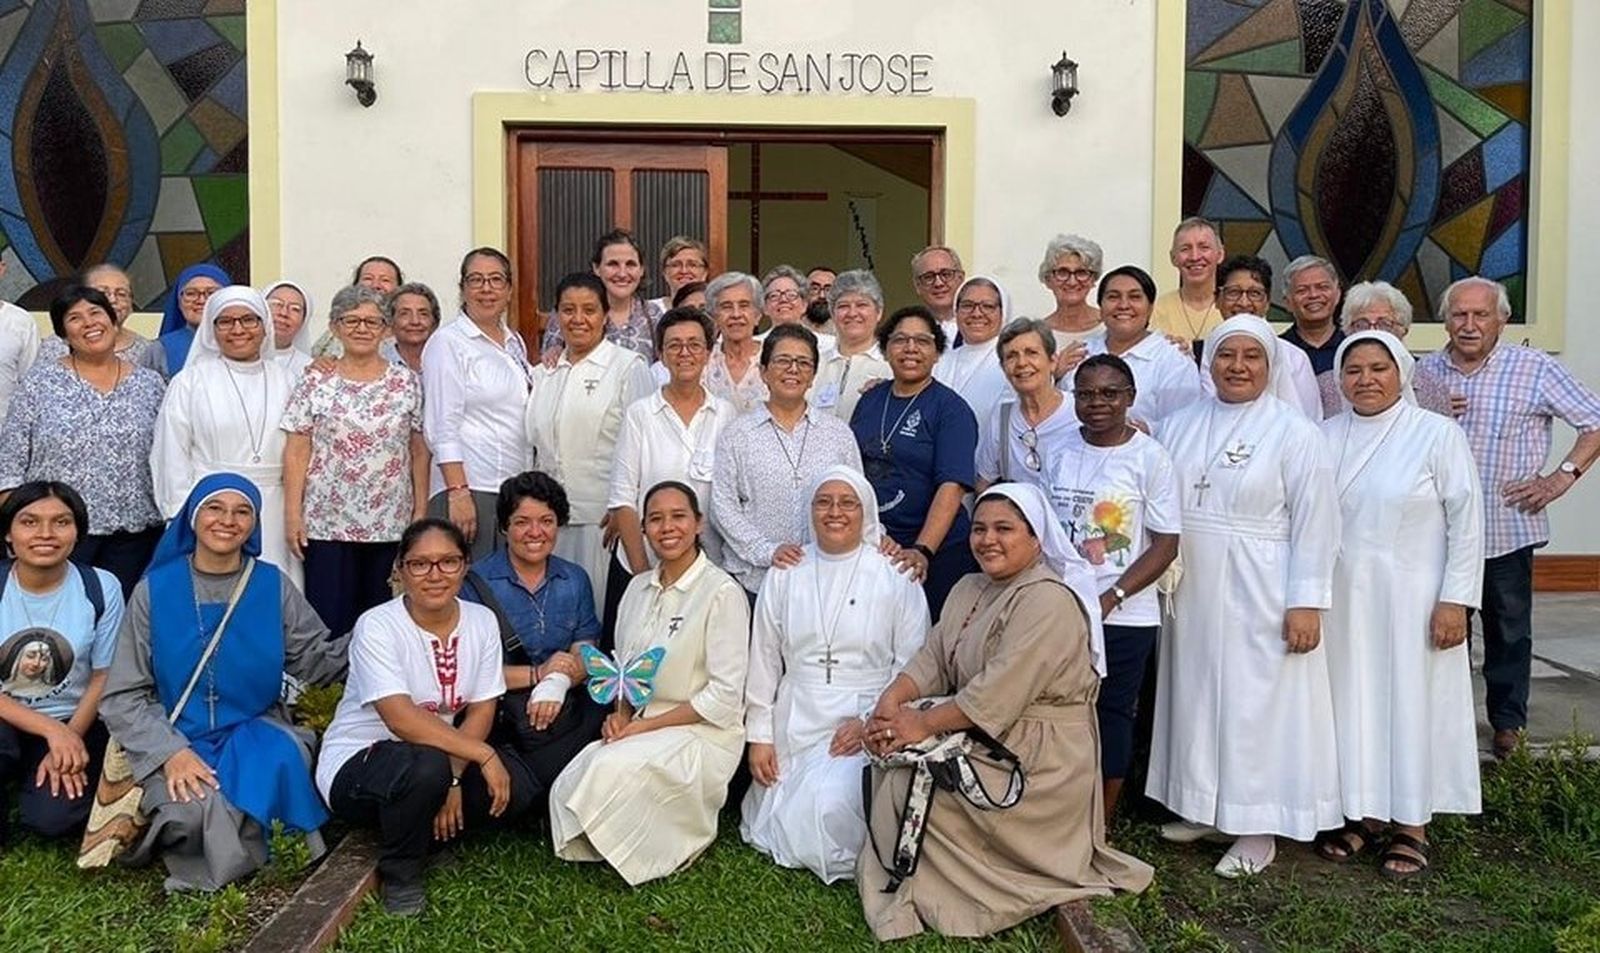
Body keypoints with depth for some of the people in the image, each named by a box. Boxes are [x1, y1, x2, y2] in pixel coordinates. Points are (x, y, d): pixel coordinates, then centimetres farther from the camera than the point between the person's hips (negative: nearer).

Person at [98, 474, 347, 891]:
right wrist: (171, 751, -16)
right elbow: (122, 696, -1)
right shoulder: (155, 590, -1)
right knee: (194, 809, -32)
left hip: (255, 732, 2)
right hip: (177, 738, -2)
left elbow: (315, 660, 6)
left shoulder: (272, 585, 3)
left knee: (280, 761, -32)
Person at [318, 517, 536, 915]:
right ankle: (400, 873, -8)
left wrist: (453, 779, -20)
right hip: (355, 763, -5)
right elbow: (401, 720, -29)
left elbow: (482, 710, -5)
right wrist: (483, 754, -30)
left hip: (444, 755, 5)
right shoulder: (377, 626, -19)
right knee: (427, 767, -37)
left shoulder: (481, 621, -4)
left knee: (515, 788, -20)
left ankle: (422, 828, 4)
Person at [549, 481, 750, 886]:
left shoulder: (723, 592, -10)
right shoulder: (639, 588, 11)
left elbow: (724, 697, -13)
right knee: (566, 788, -20)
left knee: (611, 769, -30)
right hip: (639, 728, 6)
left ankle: (682, 837, -4)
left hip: (702, 736, -5)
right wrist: (620, 715, -3)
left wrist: (646, 725, -14)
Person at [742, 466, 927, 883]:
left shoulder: (895, 576, -2)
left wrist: (871, 720, -13)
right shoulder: (786, 575, 8)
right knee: (778, 826, -3)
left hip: (863, 727, -3)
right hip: (795, 722, 3)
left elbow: (911, 664, -3)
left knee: (830, 813, -23)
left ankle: (844, 864, 8)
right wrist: (759, 736, 5)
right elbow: (764, 660, 9)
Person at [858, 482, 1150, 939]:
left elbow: (1000, 692, -27)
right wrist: (892, 699, -14)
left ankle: (927, 896, 3)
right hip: (982, 738, 9)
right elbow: (933, 658, 5)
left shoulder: (1049, 600, -20)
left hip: (1037, 761, -9)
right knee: (888, 762, -9)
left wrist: (923, 724, -24)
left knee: (906, 779, -18)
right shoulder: (969, 589, 11)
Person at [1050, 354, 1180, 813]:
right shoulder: (1060, 451, 5)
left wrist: (1111, 598, -16)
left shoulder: (1149, 457, -7)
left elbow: (1166, 544, -8)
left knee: (1112, 715, 7)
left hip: (1124, 616, -3)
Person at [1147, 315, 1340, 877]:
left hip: (1257, 597, -5)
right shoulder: (1179, 425, 8)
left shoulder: (1294, 433, -6)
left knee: (1256, 702, 1)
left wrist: (1306, 602, -13)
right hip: (1191, 592, 5)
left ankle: (1257, 830, 12)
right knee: (1196, 694, 12)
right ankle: (1203, 808, 27)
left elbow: (1314, 524, -9)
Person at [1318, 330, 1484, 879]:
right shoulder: (1325, 437, 6)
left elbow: (1466, 521, -6)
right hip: (1343, 598, 4)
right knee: (1351, 702, 9)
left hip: (1412, 597, -3)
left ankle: (1412, 827, 18)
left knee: (1413, 702, 4)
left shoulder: (1438, 434, -5)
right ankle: (1362, 813, 24)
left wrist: (1455, 599, -11)